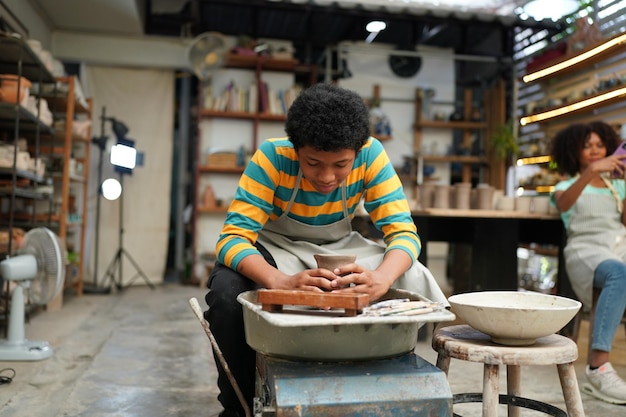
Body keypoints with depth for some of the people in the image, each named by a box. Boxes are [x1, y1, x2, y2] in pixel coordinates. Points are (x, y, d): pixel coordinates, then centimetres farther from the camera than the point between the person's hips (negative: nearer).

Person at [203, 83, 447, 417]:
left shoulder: (371, 155, -23)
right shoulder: (272, 157, -29)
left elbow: (403, 232, -24)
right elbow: (233, 237, -32)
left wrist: (380, 279, -47)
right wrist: (282, 281, -52)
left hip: (339, 247, 2)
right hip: (277, 247, -1)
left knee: (417, 283, -22)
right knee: (227, 292, -33)